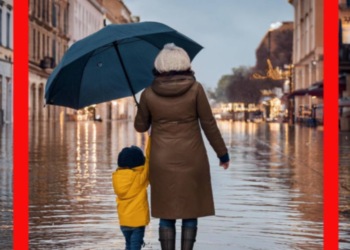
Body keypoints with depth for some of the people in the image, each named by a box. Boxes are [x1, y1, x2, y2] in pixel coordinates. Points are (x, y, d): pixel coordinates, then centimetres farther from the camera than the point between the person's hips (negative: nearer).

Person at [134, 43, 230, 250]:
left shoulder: (149, 93, -4)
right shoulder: (195, 88, -7)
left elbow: (141, 126, 8)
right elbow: (209, 124, -5)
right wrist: (222, 153, 6)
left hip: (163, 161, 1)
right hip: (191, 160, -1)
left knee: (166, 214, 8)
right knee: (191, 212, 8)